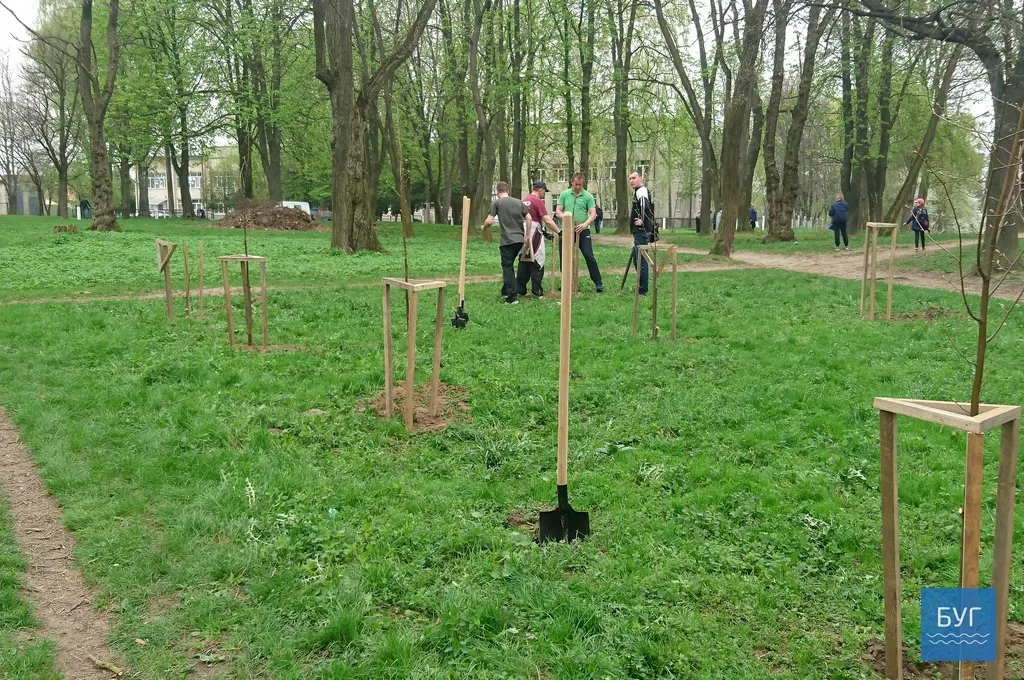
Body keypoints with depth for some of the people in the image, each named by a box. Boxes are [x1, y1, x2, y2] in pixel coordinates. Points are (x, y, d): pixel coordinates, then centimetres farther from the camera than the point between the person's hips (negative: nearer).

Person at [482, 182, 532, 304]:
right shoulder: (519, 202, 12)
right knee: (508, 265, 21)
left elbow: (489, 221, -8)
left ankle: (512, 297, -8)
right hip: (520, 239, 5)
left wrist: (484, 227, 13)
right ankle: (505, 291, 30)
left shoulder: (496, 203, -2)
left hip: (507, 240, -5)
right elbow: (529, 219, 7)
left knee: (507, 267, 0)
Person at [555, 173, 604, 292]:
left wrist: (585, 224, -23)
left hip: (582, 231, -2)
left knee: (589, 256, -7)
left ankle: (598, 283, -3)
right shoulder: (564, 195, 6)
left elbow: (593, 214, -5)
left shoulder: (588, 196, 0)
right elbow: (558, 211, 4)